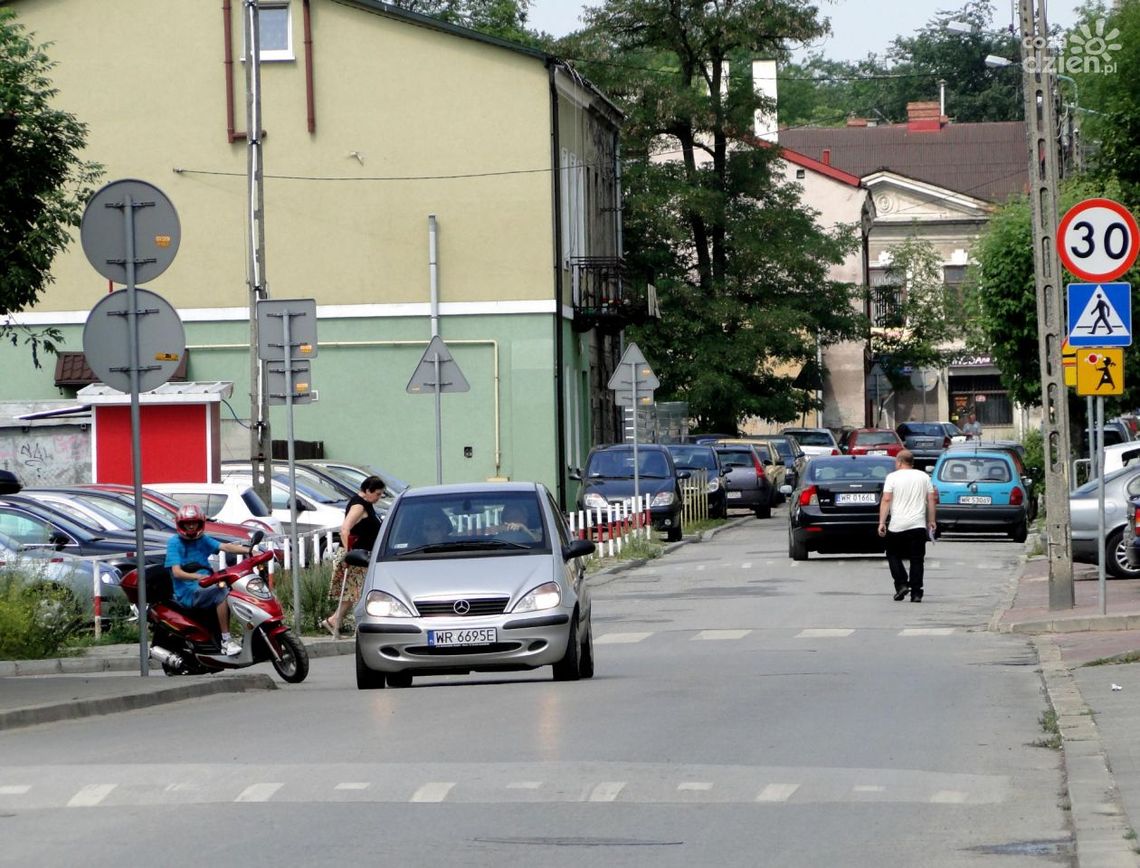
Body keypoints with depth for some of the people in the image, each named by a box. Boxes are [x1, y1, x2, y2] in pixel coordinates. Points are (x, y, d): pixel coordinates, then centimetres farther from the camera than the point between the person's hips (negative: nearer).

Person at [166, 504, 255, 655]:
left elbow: (225, 547, -2)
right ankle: (226, 640, -28)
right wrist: (199, 577, -34)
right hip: (187, 593, -7)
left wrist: (249, 550, -19)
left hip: (205, 588, 7)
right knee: (222, 593, -29)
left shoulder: (203, 540, 13)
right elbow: (177, 572, -16)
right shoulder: (174, 543, -4)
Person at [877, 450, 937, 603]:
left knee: (893, 555, 13)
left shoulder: (893, 477, -2)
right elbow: (931, 500, 9)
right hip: (919, 525, 3)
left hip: (897, 526, -3)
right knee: (916, 560, 5)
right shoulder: (923, 477, 9)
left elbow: (886, 500, -8)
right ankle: (916, 593, 0)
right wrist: (931, 521, 16)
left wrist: (882, 523, -7)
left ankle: (901, 585, -2)